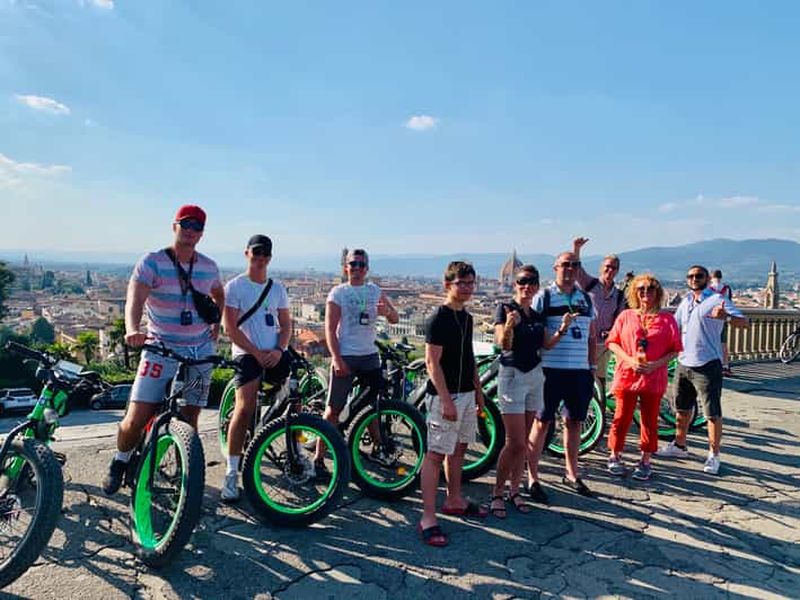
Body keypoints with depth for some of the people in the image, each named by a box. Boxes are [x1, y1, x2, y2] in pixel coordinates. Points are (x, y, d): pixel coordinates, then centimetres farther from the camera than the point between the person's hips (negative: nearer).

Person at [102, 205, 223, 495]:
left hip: (201, 350, 3)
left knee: (189, 420, 6)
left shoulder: (209, 267, 6)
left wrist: (216, 324, 16)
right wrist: (132, 330, -41)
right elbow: (134, 299, -22)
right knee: (137, 418, -7)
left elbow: (218, 294, 28)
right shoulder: (151, 262, -7)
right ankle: (119, 463, 23)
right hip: (161, 348, -3)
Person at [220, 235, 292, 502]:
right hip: (247, 354, -4)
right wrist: (257, 353, -12)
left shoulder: (277, 288, 14)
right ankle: (232, 474, -6)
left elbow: (285, 324, 13)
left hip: (275, 354, 5)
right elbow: (230, 327, -6)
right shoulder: (234, 286, 0)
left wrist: (279, 350, -6)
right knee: (244, 409, -15)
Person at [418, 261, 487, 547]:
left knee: (458, 449, 19)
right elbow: (432, 362, -18)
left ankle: (454, 500, 35)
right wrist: (446, 400, -22)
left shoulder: (466, 317, 12)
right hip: (446, 396, -9)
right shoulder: (438, 319, -15)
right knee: (436, 454, -5)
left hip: (466, 394, 9)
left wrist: (478, 391, 18)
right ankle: (428, 519, 0)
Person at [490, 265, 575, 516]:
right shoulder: (505, 309, -9)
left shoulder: (537, 316, 11)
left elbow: (546, 345, 10)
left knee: (523, 442, 11)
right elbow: (503, 343, -19)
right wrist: (509, 324, -39)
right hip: (512, 375, -6)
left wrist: (562, 329, -5)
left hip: (535, 376, 7)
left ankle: (514, 491, 23)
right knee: (515, 443, -8)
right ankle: (497, 493, 7)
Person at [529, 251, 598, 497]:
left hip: (580, 371, 5)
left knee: (574, 422, 14)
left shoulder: (586, 299, 13)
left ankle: (571, 474, 29)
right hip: (550, 370, -5)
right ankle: (532, 477, 10)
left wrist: (592, 367, 13)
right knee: (542, 422, 1)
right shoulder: (543, 297, -2)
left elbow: (591, 337, 17)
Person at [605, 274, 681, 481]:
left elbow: (675, 349, 3)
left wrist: (656, 364, -13)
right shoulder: (625, 316, 4)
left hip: (654, 377, 0)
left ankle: (645, 462, 20)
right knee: (622, 418, 6)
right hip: (627, 375, 0)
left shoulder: (667, 319, 3)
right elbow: (612, 342, 3)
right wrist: (629, 360, -12)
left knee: (650, 421, 7)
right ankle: (615, 456, 22)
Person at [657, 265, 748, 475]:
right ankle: (679, 445, 33)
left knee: (713, 413, -1)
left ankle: (714, 455, 11)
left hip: (707, 365, -7)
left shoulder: (716, 300, -9)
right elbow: (674, 327, 25)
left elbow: (744, 321, -21)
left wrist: (726, 317, -40)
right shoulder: (685, 302, 13)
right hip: (684, 364, 7)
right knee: (682, 409, 19)